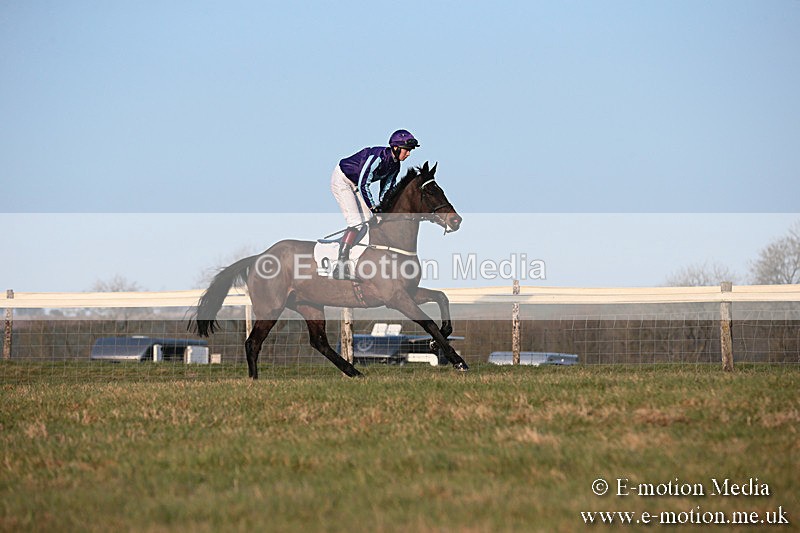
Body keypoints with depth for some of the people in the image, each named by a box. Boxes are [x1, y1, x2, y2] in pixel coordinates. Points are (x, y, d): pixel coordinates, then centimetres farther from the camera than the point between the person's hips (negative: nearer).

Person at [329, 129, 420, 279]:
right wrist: (374, 208, -30)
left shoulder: (395, 165, -2)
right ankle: (340, 267, -22)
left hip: (354, 184, 9)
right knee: (357, 222, -18)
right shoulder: (378, 156, -30)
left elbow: (386, 190, 4)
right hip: (341, 180, -9)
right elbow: (363, 184, -31)